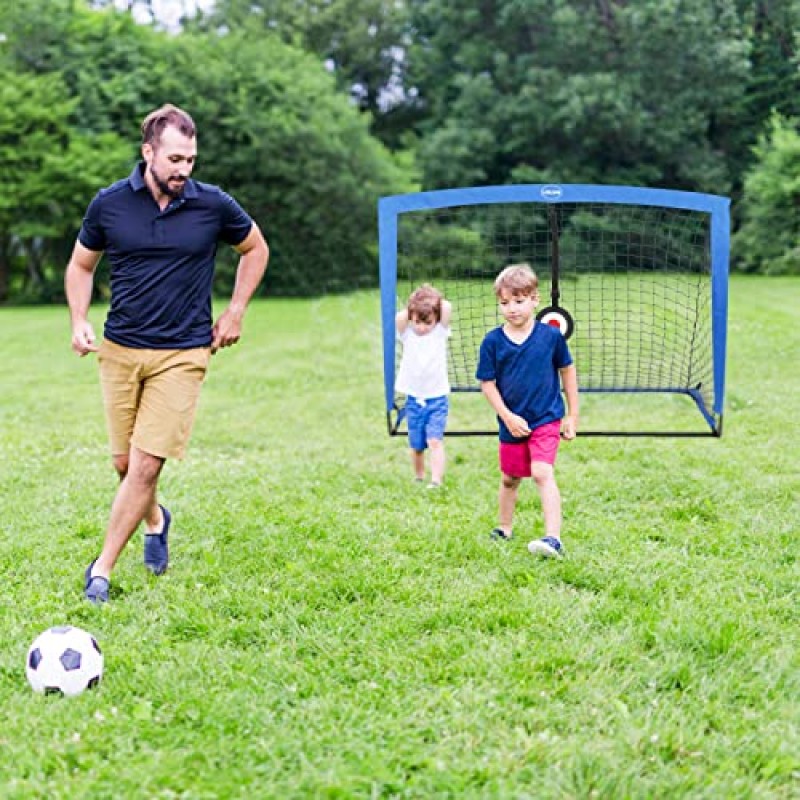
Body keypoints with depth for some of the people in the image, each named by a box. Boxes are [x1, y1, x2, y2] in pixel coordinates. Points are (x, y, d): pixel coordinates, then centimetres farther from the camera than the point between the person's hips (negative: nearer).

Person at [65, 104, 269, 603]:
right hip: (120, 350, 2)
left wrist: (235, 312, 7)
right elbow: (81, 266, 13)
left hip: (182, 355, -2)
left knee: (146, 464, -9)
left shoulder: (214, 205, -5)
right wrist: (80, 321, -3)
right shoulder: (109, 204, -2)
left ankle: (102, 568, 3)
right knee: (124, 462, 8)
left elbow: (256, 249, 14)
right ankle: (155, 520, 41)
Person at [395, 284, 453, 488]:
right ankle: (419, 478, 29)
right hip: (414, 399, 2)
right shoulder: (407, 334, -1)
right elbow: (399, 318, -22)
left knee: (435, 440, -15)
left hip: (437, 398, -2)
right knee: (416, 445, 9)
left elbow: (447, 307, -19)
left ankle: (436, 481, -18)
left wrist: (434, 301, -2)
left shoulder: (440, 332, -4)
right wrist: (413, 308, -7)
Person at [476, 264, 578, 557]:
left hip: (546, 420, -3)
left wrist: (572, 415, 5)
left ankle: (553, 538, -25)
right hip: (512, 423, 3)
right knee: (509, 478, 18)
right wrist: (508, 417, -12)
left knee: (542, 473, -20)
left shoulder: (551, 335, -7)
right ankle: (505, 528, 40)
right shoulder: (492, 342, -7)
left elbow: (567, 371, 5)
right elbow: (487, 384, -3)